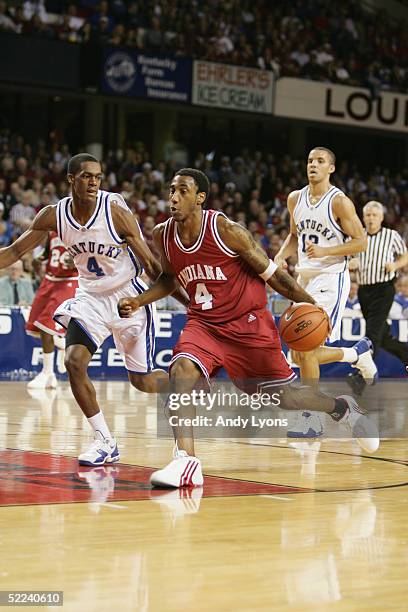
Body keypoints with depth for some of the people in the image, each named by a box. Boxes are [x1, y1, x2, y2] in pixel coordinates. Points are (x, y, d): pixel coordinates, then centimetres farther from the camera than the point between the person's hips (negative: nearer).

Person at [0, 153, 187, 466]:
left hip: (128, 296, -3)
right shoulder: (54, 215, -10)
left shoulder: (115, 210, -21)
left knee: (142, 380, 2)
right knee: (74, 361, -17)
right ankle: (105, 442, -4)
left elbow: (149, 262, -14)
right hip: (90, 296, 4)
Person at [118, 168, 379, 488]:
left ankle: (342, 408, 36)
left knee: (283, 395, 5)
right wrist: (139, 302, 1)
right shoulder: (163, 235, -5)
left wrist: (311, 305, -8)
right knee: (181, 369, -26)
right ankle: (187, 462, -28)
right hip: (204, 323, 4)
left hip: (248, 322, -4)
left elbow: (271, 272, -10)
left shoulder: (226, 230, -19)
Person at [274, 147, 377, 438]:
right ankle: (358, 353, 33)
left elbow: (361, 242, -11)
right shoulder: (295, 199, 8)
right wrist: (281, 256, 3)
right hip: (304, 279, 8)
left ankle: (312, 418, -5)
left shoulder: (339, 202, -11)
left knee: (306, 350, -16)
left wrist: (324, 251, -22)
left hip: (330, 279, -8)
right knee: (299, 355, 9)